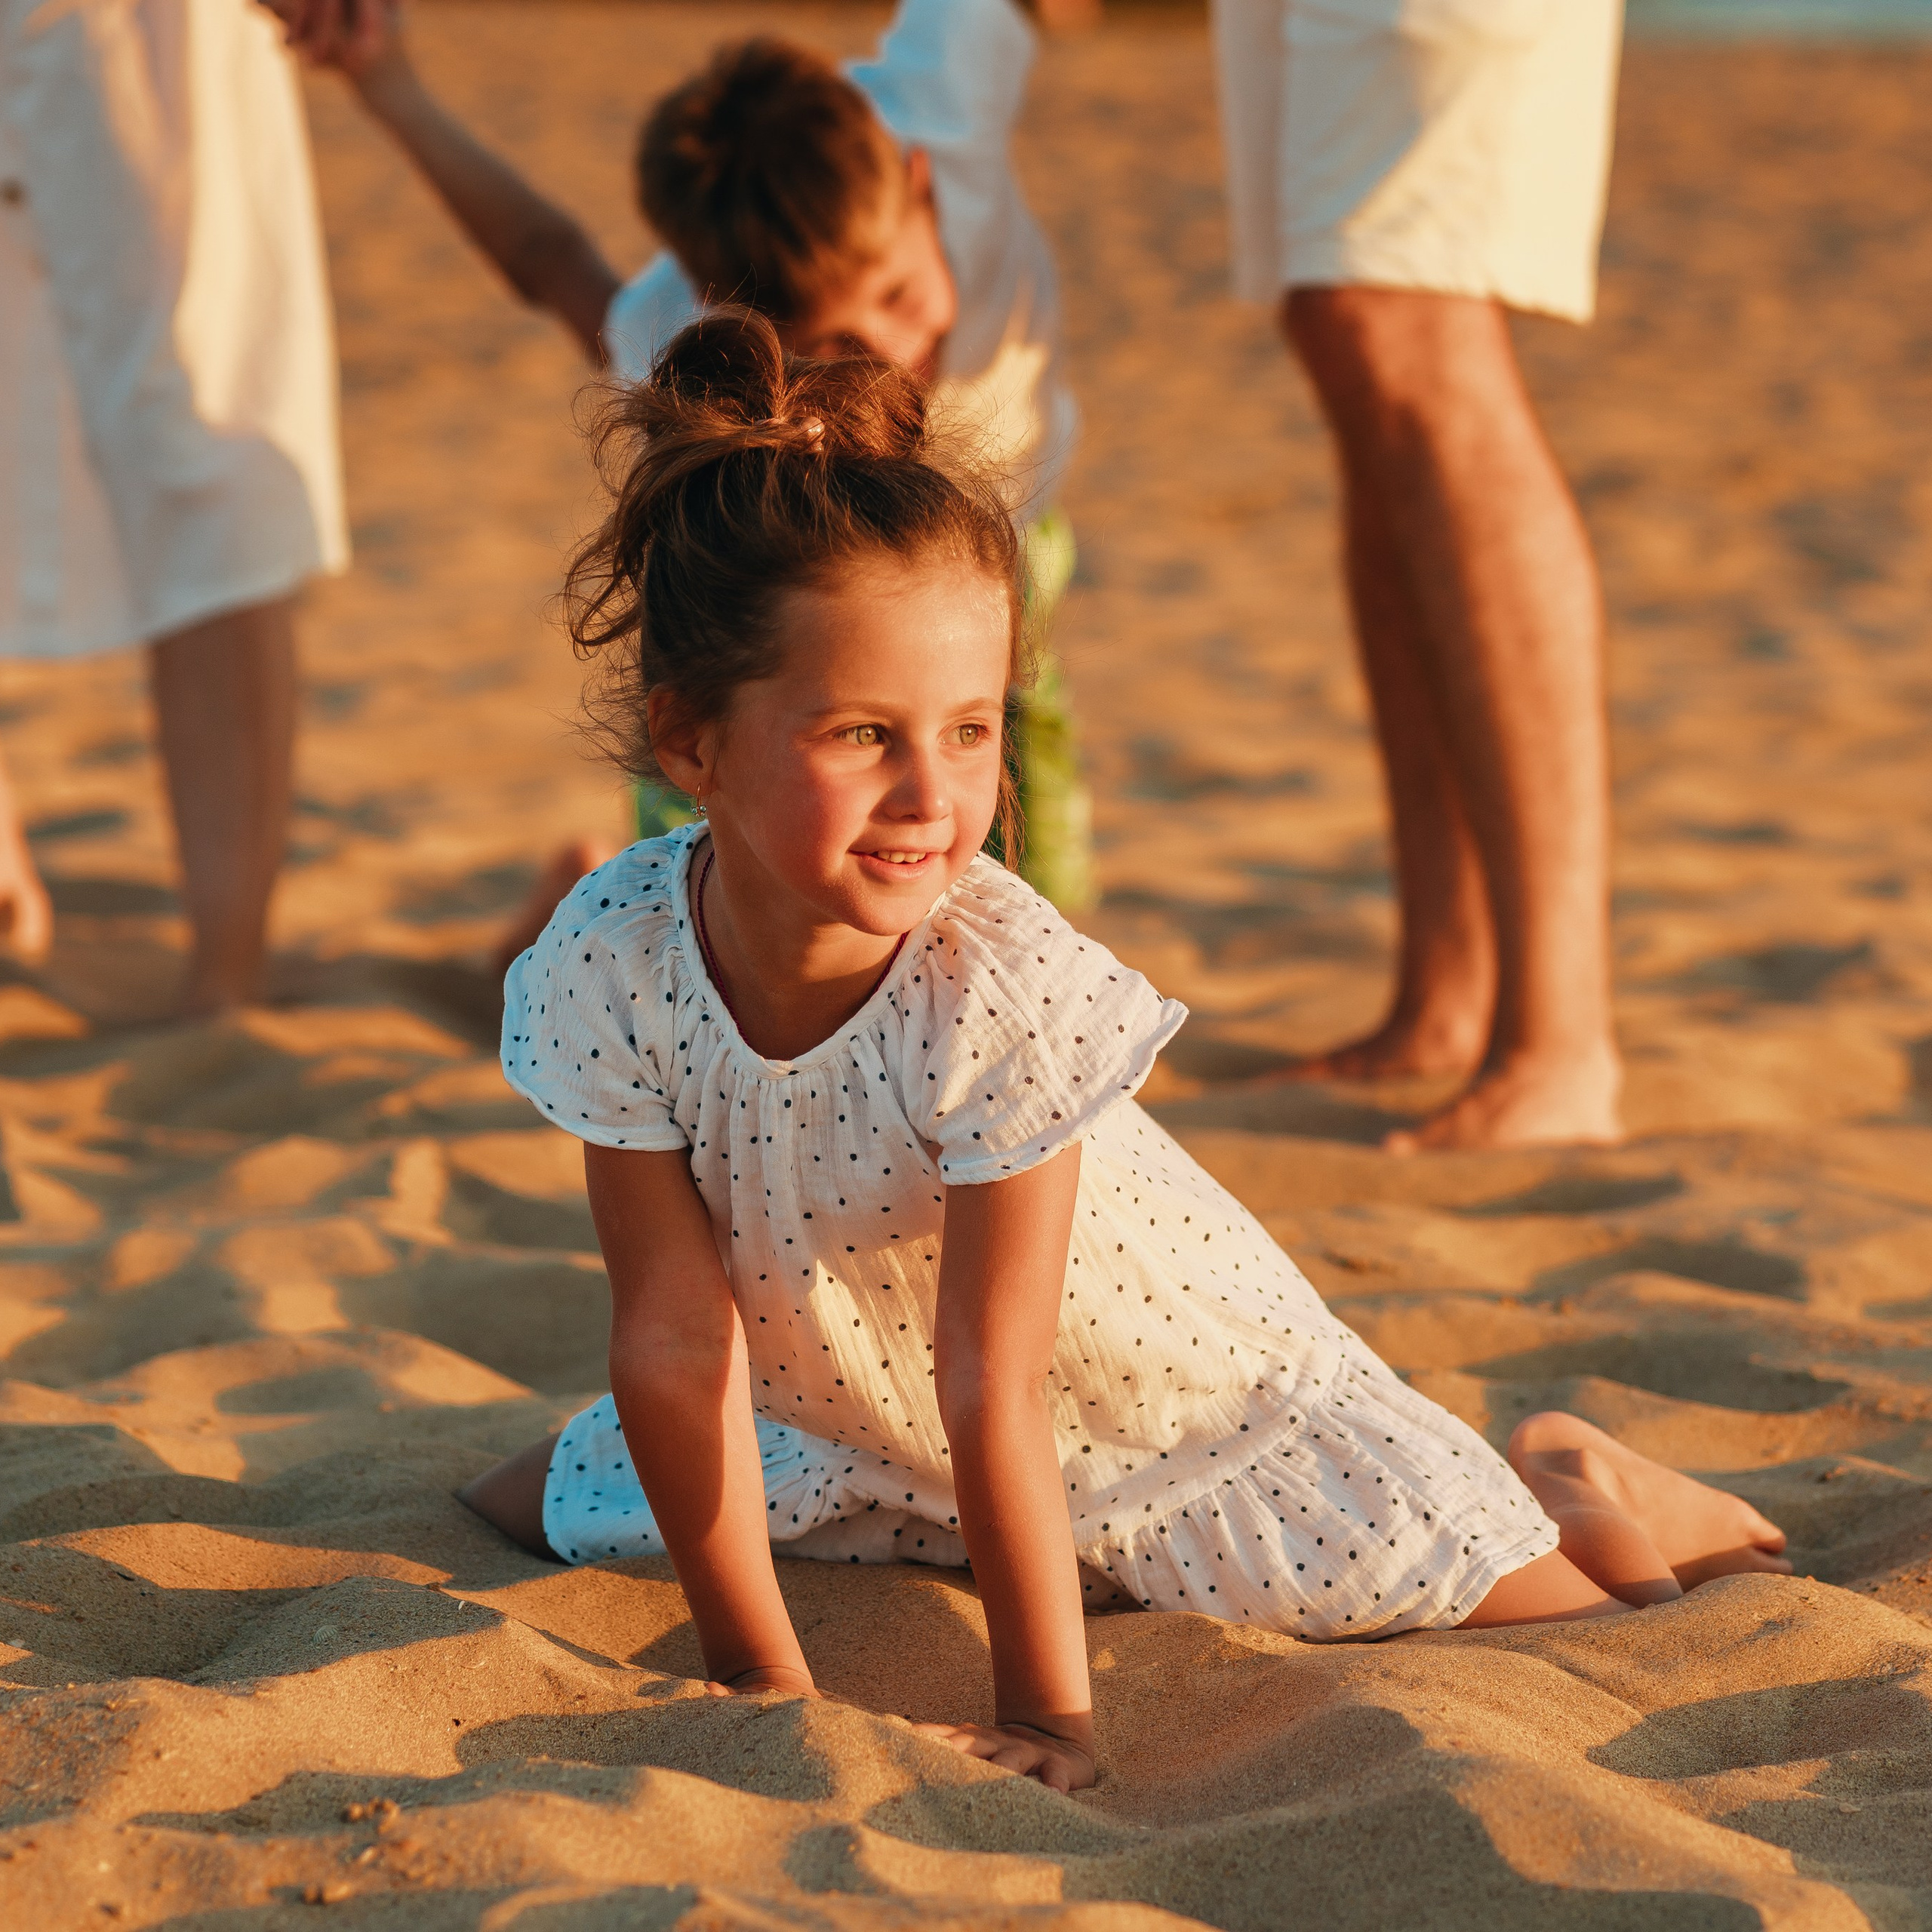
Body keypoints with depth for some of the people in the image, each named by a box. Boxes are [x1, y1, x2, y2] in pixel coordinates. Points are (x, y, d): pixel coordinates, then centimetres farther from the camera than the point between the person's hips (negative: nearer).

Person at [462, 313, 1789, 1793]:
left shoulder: (1007, 992, -37)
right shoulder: (606, 966, -27)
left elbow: (994, 1387, -31)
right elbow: (677, 1336, -20)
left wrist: (1046, 1716, -25)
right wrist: (757, 1671, -17)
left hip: (1173, 1393, -4)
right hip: (851, 1413, 4)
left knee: (1539, 1612, -9)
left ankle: (1569, 1487, 29)